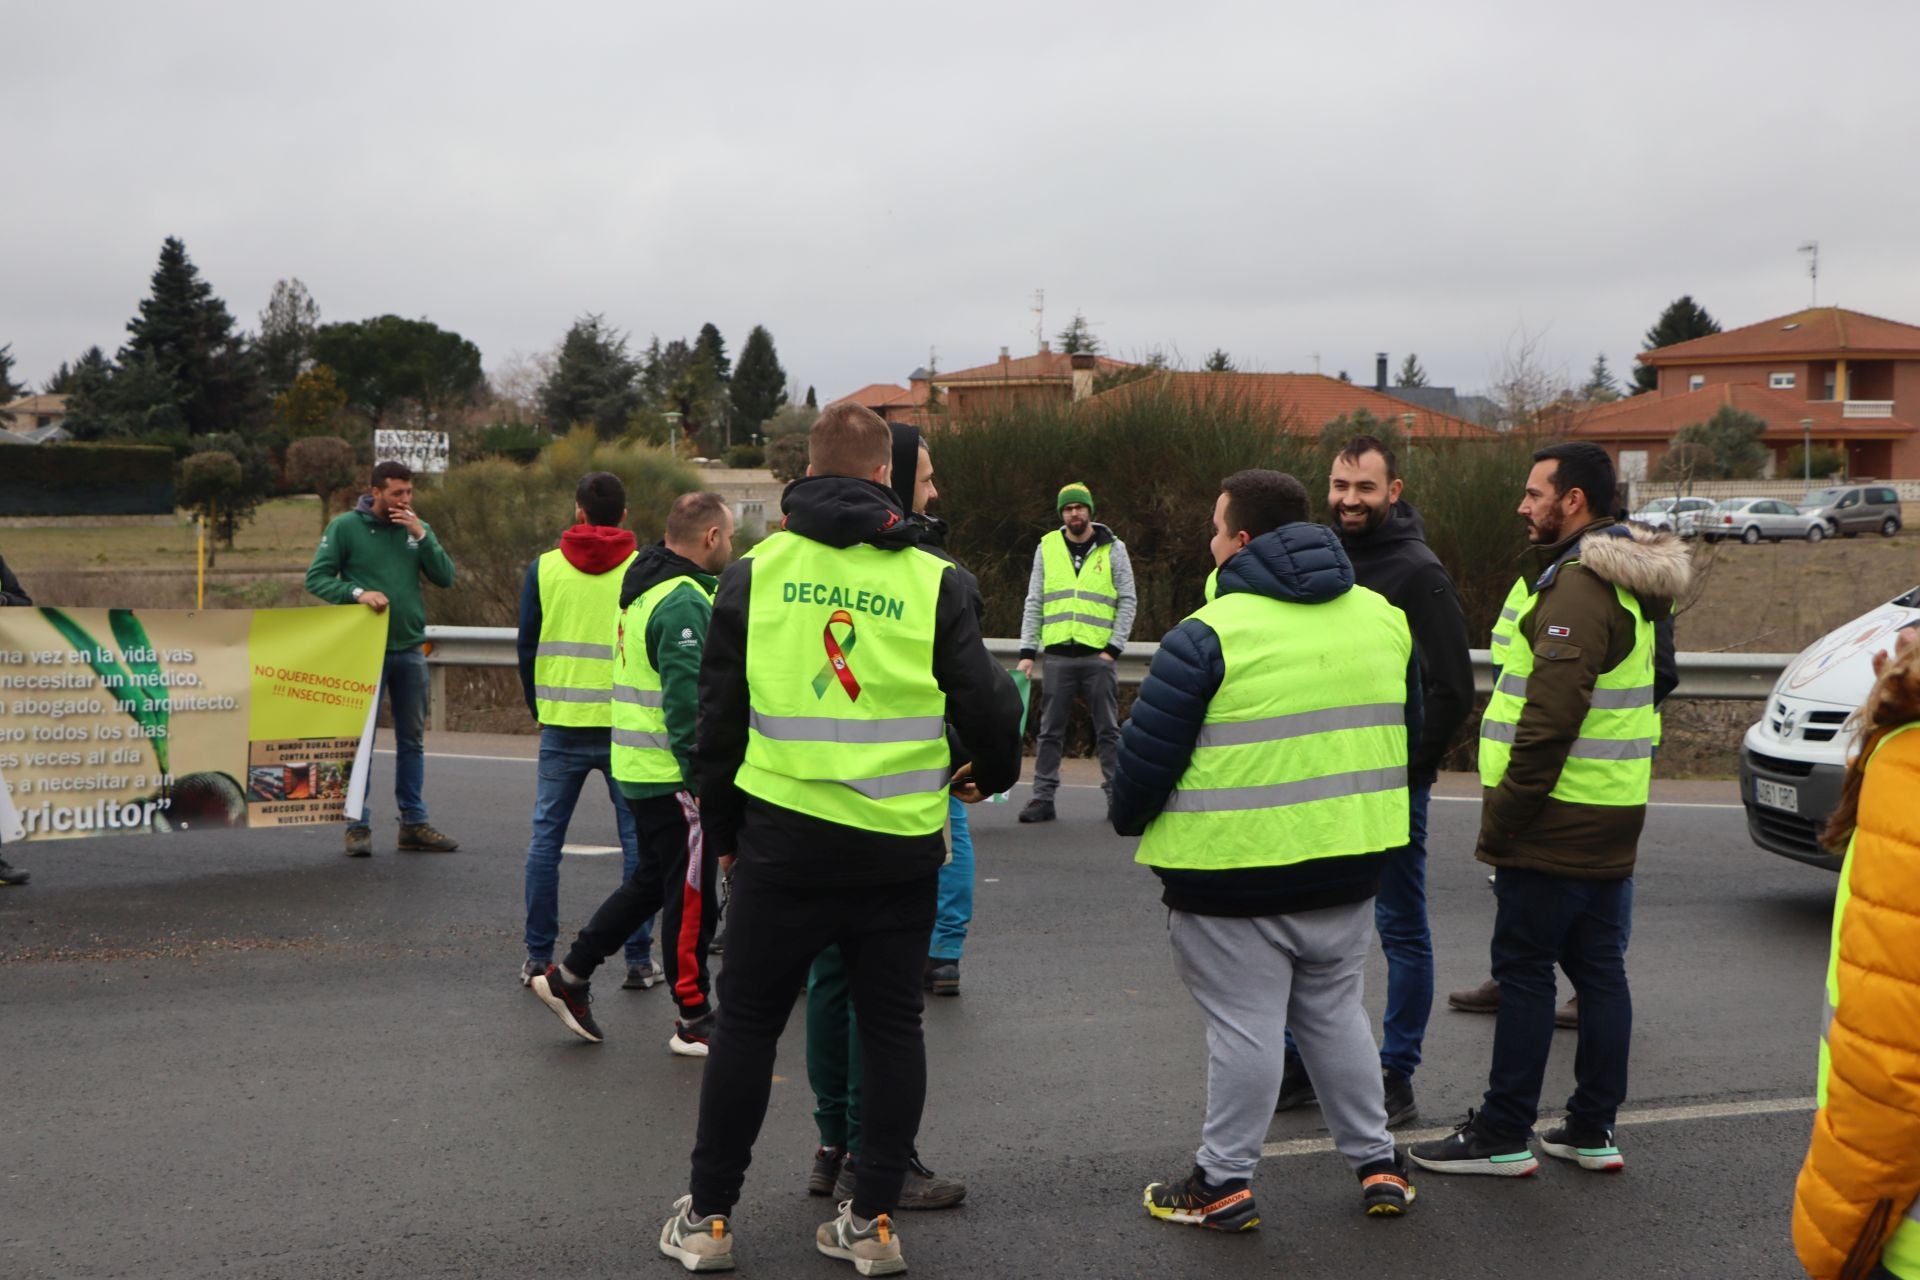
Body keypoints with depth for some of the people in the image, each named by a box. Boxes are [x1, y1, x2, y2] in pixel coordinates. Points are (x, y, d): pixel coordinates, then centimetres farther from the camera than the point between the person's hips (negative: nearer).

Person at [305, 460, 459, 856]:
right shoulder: (346, 527, -3)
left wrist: (421, 536, -10)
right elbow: (316, 578, -6)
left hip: (411, 649, 4)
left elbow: (445, 577, 0)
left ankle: (414, 823, 16)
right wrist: (357, 593, -21)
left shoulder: (417, 528, 8)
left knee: (412, 740, 9)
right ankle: (358, 825, 5)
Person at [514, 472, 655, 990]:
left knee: (546, 836, 10)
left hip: (562, 725, 1)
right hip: (627, 726, -1)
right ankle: (639, 959, 6)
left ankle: (538, 956, 11)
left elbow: (527, 646, 7)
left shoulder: (544, 567, 2)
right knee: (637, 840, 6)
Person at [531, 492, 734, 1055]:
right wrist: (702, 779, -22)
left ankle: (570, 975, 23)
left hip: (639, 769, 10)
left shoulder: (645, 589, 14)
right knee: (690, 896, 0)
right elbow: (687, 697, -24)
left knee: (651, 881, 21)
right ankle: (694, 1021, 9)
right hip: (672, 775, -10)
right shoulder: (684, 602, -19)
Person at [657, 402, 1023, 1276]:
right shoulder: (933, 581, -3)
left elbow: (718, 714, 4)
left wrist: (722, 828, 15)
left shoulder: (754, 573, 1)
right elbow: (987, 705, -2)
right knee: (892, 1024, 12)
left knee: (748, 1020, 11)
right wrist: (991, 771, 20)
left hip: (784, 836, 0)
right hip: (902, 844, 0)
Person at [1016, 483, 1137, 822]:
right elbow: (1034, 603, 9)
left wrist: (1114, 647, -6)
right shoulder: (1047, 548, 9)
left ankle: (1116, 794, 8)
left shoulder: (1113, 549, 4)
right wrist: (1027, 651, 1)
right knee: (1050, 731, 4)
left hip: (1098, 655, -2)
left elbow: (1128, 601, 3)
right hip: (1057, 655, 2)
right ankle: (1043, 796, 9)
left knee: (1108, 730, 3)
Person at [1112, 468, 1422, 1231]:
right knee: (1336, 1013, 19)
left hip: (1234, 872, -6)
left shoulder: (1209, 635, -15)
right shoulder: (1383, 618, 7)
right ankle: (1377, 1165, 24)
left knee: (1243, 1026, 2)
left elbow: (1147, 753, -11)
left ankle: (1223, 1184, 10)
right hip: (1347, 866, 6)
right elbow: (1409, 733, 18)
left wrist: (1128, 820, 8)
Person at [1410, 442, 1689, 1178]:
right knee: (1599, 969, 13)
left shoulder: (1578, 589, -18)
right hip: (1611, 816, 10)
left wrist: (1504, 813, -18)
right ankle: (1593, 1131, 20)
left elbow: (1551, 715, -25)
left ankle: (1503, 1137, 4)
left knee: (1524, 972, -3)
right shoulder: (1626, 584, 15)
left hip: (1557, 819, -10)